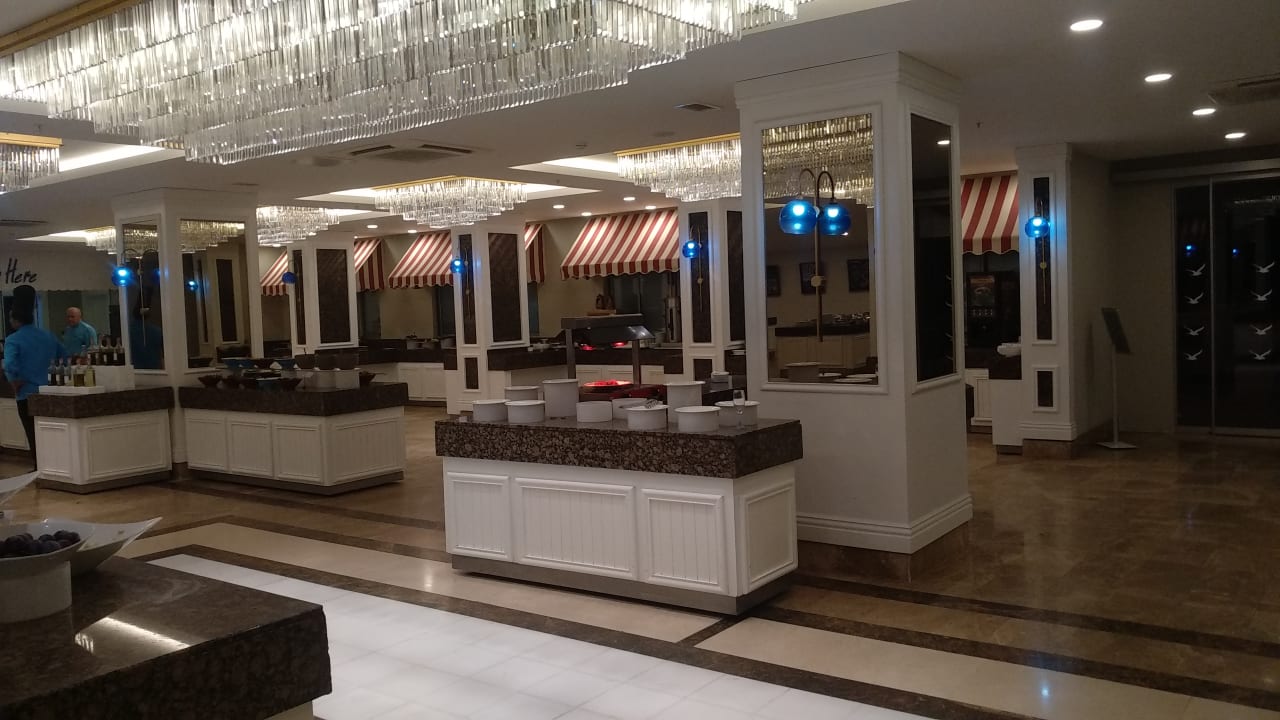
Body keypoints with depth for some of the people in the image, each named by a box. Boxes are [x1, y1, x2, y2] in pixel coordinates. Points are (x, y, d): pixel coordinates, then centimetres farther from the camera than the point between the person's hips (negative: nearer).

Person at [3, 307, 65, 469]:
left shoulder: (13, 340, -12)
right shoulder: (48, 335, 7)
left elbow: (10, 366, -27)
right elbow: (64, 356, 13)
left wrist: (15, 385, -12)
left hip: (27, 395, -5)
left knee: (33, 435, 4)